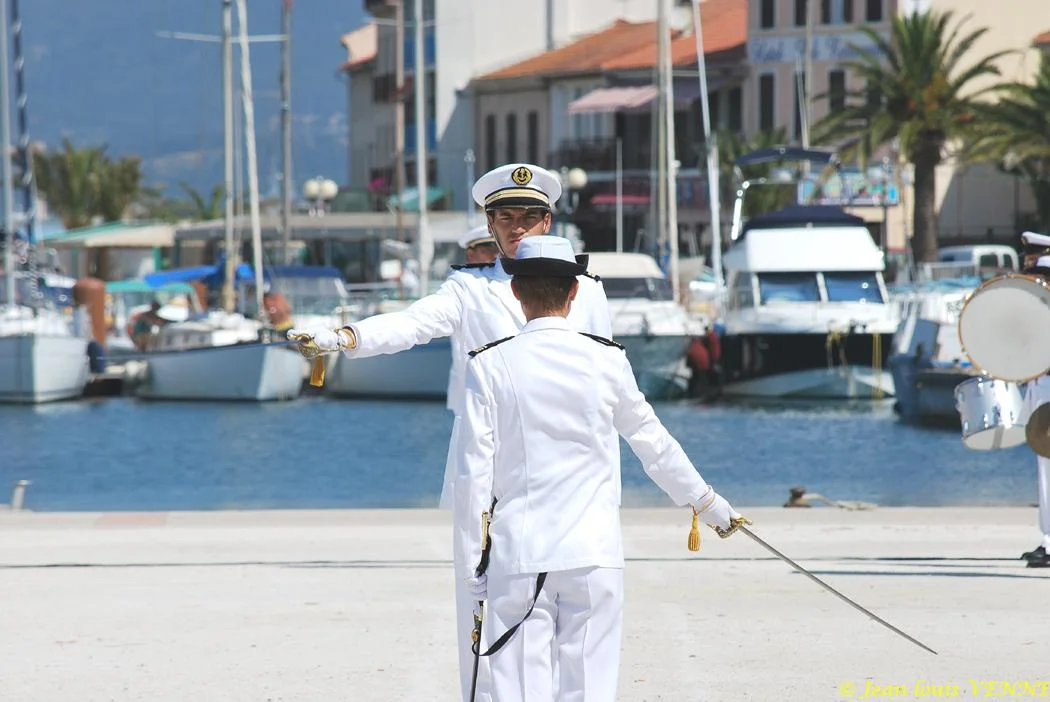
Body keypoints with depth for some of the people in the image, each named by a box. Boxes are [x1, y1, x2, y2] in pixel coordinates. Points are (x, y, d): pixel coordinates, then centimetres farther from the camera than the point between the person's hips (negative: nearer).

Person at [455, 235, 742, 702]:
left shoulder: (490, 365, -3)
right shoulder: (606, 361, 1)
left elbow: (474, 472, -3)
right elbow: (654, 444, 12)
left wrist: (473, 562, 4)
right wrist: (707, 502, 28)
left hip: (517, 553, -1)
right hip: (594, 550, 1)